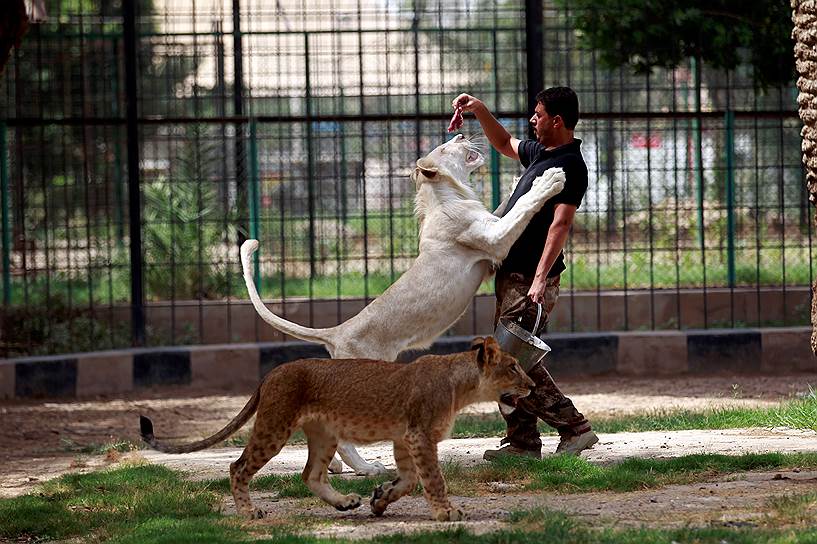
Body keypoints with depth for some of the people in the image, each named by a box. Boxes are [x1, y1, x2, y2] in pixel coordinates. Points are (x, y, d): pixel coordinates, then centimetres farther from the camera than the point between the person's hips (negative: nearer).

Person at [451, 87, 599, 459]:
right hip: (513, 274, 10)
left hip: (531, 277, -10)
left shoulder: (569, 165, -14)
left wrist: (540, 277, -32)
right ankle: (522, 442, 13)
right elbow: (504, 144, 36)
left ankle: (574, 428, -12)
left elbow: (561, 224, -24)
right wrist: (478, 110, 22)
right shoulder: (541, 153, 15)